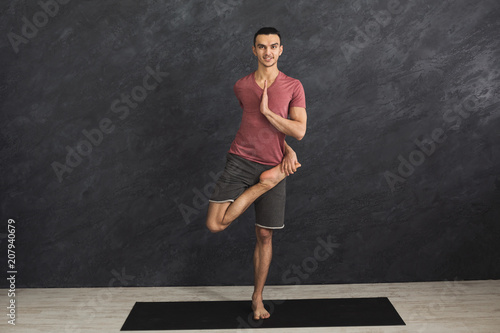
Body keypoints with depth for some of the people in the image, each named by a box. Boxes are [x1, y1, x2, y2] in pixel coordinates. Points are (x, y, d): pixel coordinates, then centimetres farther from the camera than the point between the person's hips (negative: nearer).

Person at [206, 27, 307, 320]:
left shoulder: (293, 87, 1)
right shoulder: (241, 86, 7)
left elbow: (299, 131, -6)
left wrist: (267, 111, -17)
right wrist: (288, 149, 3)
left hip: (273, 165, -1)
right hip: (241, 161, 2)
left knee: (265, 235, 6)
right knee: (215, 224, -14)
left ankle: (258, 298, 25)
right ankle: (266, 182, 6)